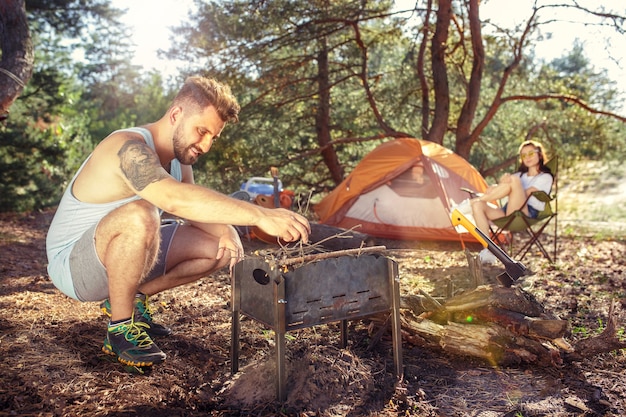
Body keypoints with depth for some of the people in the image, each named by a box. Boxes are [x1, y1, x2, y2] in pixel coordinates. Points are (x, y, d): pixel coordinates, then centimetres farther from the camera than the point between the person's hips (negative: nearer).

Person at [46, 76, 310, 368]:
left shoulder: (178, 158, 3)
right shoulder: (130, 149, -27)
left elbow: (195, 207, 5)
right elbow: (175, 199, -44)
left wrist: (225, 230, -19)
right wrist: (261, 216, -49)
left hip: (122, 255, 8)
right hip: (71, 264, -8)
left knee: (219, 248, -2)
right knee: (139, 215, -38)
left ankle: (133, 298, 10)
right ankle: (120, 328, -18)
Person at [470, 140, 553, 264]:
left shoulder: (545, 177, 11)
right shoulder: (520, 175, 31)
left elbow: (526, 193, -7)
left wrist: (509, 181, -16)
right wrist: (498, 186, -14)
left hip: (526, 215, -6)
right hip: (507, 212, 6)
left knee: (514, 180, -29)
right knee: (478, 205, -21)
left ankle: (473, 200, -21)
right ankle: (488, 250, -23)